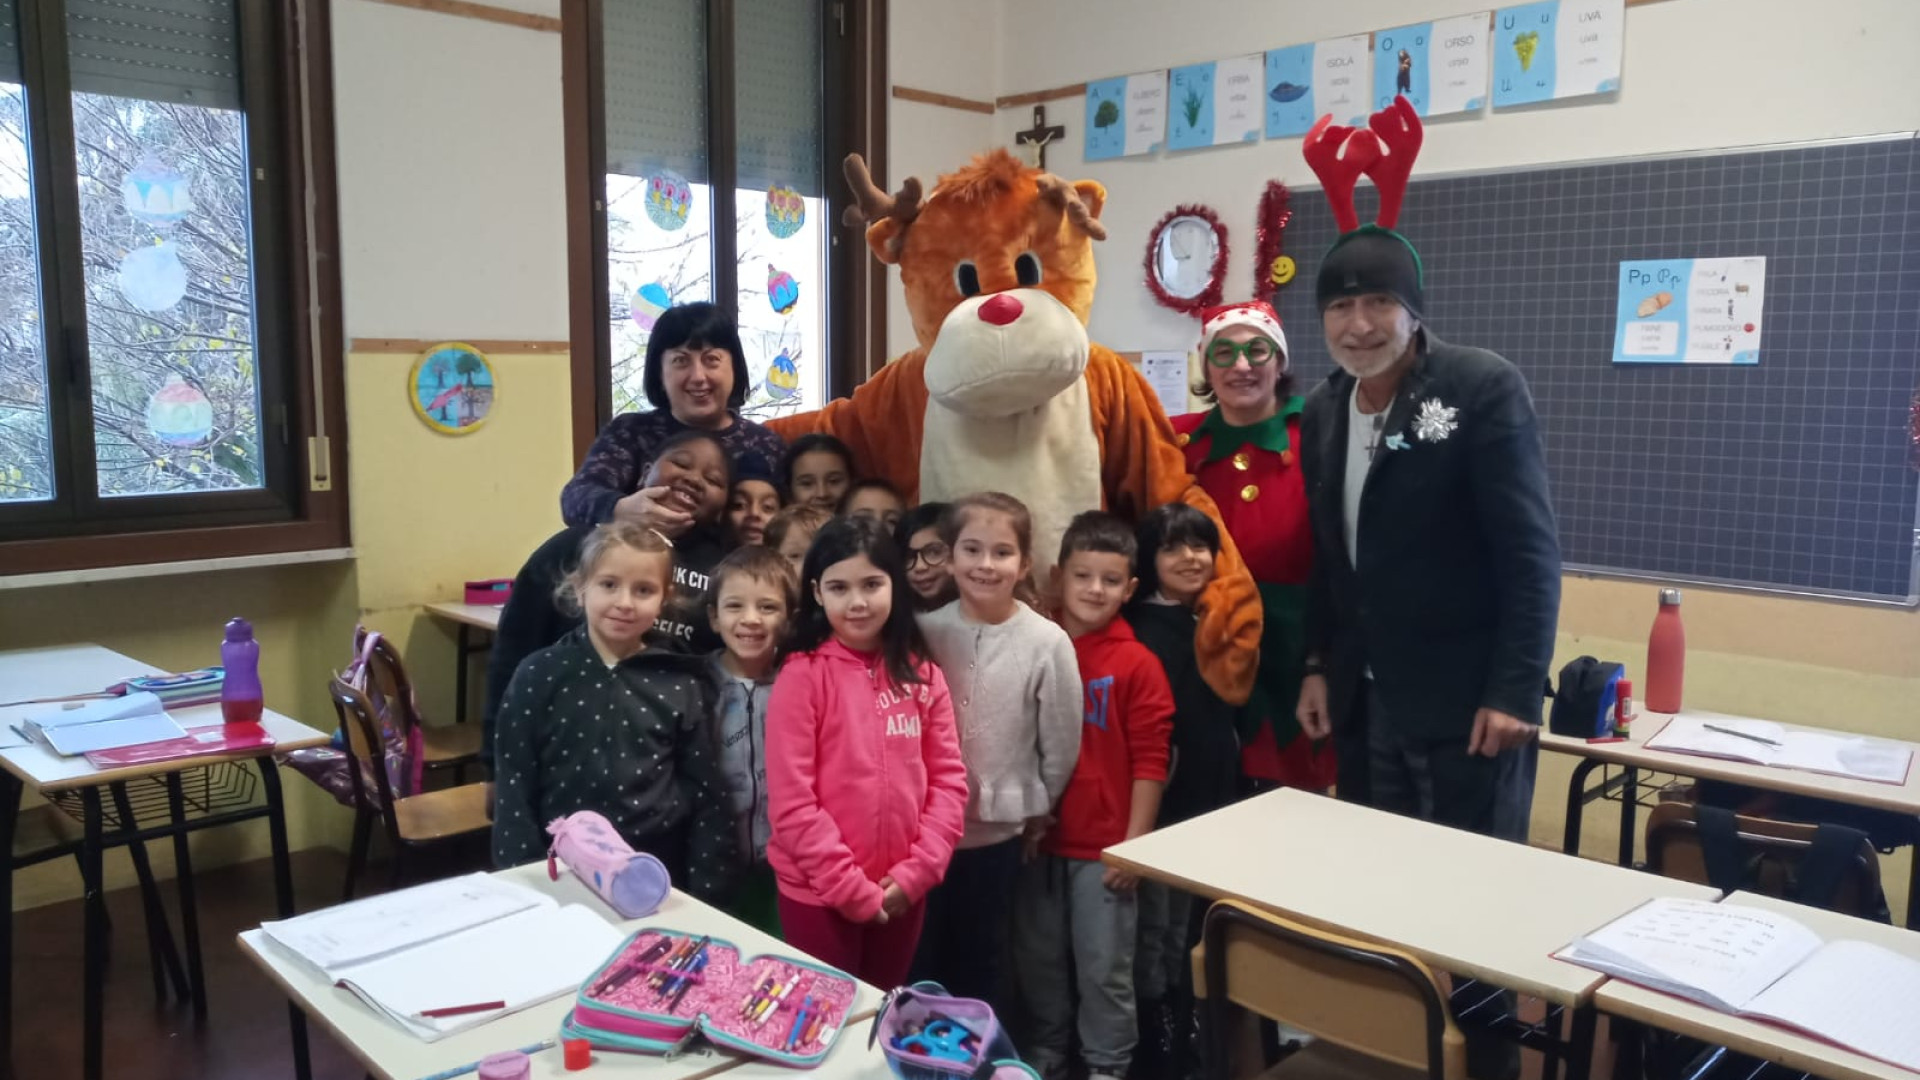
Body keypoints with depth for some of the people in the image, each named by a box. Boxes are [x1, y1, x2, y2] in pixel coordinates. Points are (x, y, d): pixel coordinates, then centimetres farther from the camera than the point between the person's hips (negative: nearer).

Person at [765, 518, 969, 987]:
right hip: (819, 891, -4)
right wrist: (850, 885, -13)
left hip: (902, 891, 4)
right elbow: (790, 799, -14)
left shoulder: (921, 674, 2)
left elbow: (948, 777, 2)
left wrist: (917, 870, -7)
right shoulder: (802, 675, -11)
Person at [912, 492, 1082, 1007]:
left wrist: (1035, 807, 3)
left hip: (996, 829, -1)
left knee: (980, 964, 15)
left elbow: (1062, 743, -6)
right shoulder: (925, 632, -7)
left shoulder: (1047, 643, -13)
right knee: (921, 962, 15)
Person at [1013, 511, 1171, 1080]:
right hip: (1036, 840, 4)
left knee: (1104, 969, 7)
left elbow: (1149, 763, -8)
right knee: (1038, 960, 18)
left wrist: (1135, 844, -9)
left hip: (1103, 848, -3)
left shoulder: (1137, 664, -9)